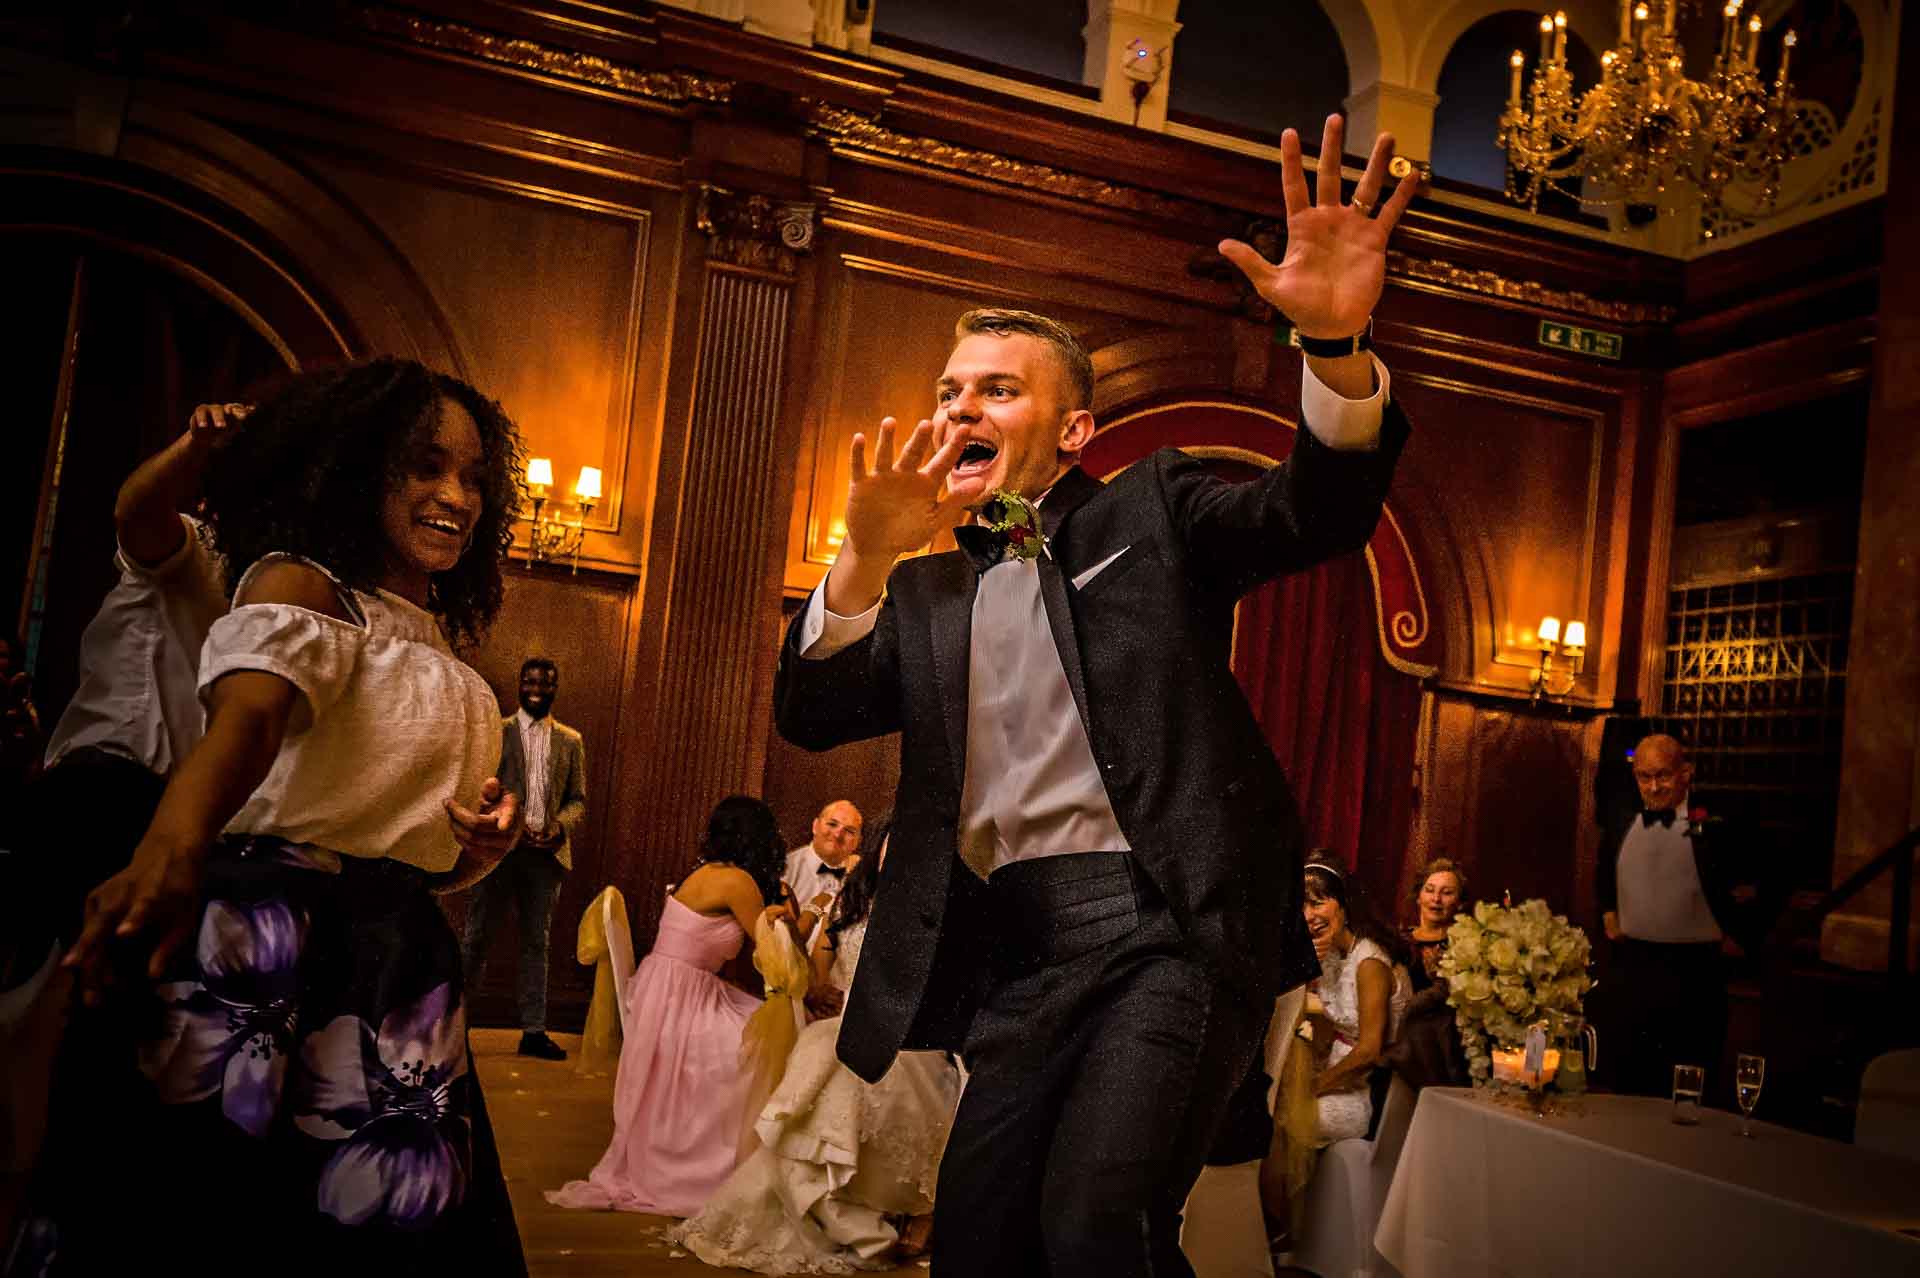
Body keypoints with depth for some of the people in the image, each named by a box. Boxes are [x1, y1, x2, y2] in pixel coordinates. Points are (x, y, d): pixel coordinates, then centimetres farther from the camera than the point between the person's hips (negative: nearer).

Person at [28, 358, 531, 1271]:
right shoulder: (301, 589, -3)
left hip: (400, 973, 7)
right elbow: (247, 717, -26)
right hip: (273, 960, -7)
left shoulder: (444, 666, 18)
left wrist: (485, 847, 2)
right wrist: (171, 851, -45)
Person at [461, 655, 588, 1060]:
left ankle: (534, 1031, 11)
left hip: (547, 851, 2)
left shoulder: (570, 741, 12)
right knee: (476, 934, 0)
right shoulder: (496, 732, 5)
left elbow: (577, 799, 12)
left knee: (536, 942, 8)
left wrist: (559, 828, -9)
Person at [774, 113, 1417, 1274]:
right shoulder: (928, 592, 17)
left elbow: (1320, 513, -7)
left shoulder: (1151, 514, 8)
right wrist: (868, 558, -12)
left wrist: (1339, 347, -27)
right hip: (1018, 960, 5)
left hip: (1170, 926, -4)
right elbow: (811, 718, 5)